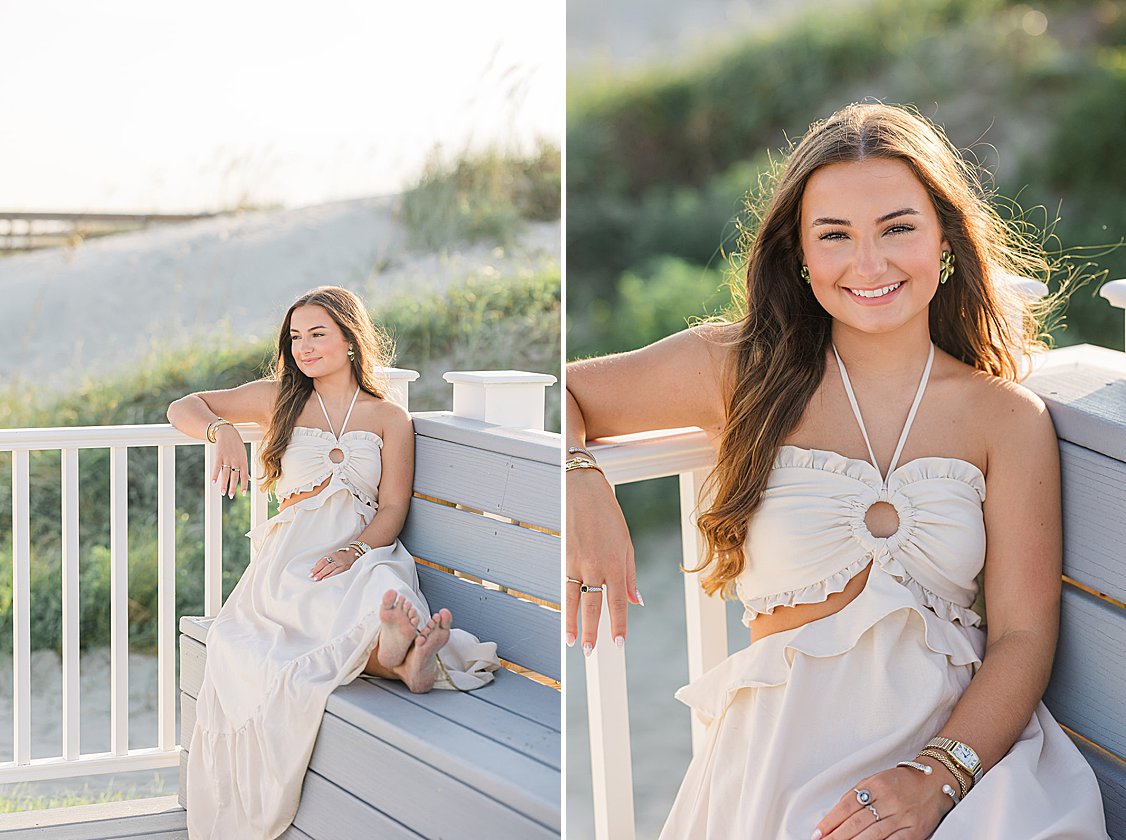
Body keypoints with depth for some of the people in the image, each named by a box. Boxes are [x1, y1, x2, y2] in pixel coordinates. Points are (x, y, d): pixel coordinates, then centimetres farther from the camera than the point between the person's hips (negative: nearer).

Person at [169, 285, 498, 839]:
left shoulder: (389, 418, 13)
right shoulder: (278, 399, 17)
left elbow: (392, 510, 5)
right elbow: (183, 408, 16)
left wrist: (352, 552, -16)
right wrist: (223, 431, -8)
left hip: (367, 552, 1)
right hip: (291, 559, -1)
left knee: (384, 591, -40)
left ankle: (394, 650, -66)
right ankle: (404, 658, -61)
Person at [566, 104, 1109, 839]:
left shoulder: (1010, 419, 6)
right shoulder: (739, 369, 5)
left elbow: (1025, 633, 0)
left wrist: (936, 777, -17)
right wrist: (579, 484, -12)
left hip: (964, 732, 2)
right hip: (785, 750, -1)